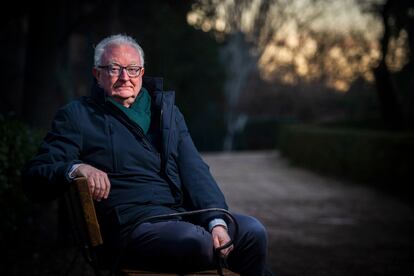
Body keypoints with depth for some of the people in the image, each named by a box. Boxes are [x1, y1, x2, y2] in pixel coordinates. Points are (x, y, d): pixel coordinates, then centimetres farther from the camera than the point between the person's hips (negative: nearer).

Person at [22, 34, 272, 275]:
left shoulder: (166, 108, 21)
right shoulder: (78, 115, 9)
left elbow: (195, 170, 11)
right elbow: (34, 176, 1)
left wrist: (216, 220, -7)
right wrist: (75, 169, -22)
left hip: (185, 213, 5)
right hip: (133, 222, -4)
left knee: (253, 231, -22)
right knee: (198, 242, -33)